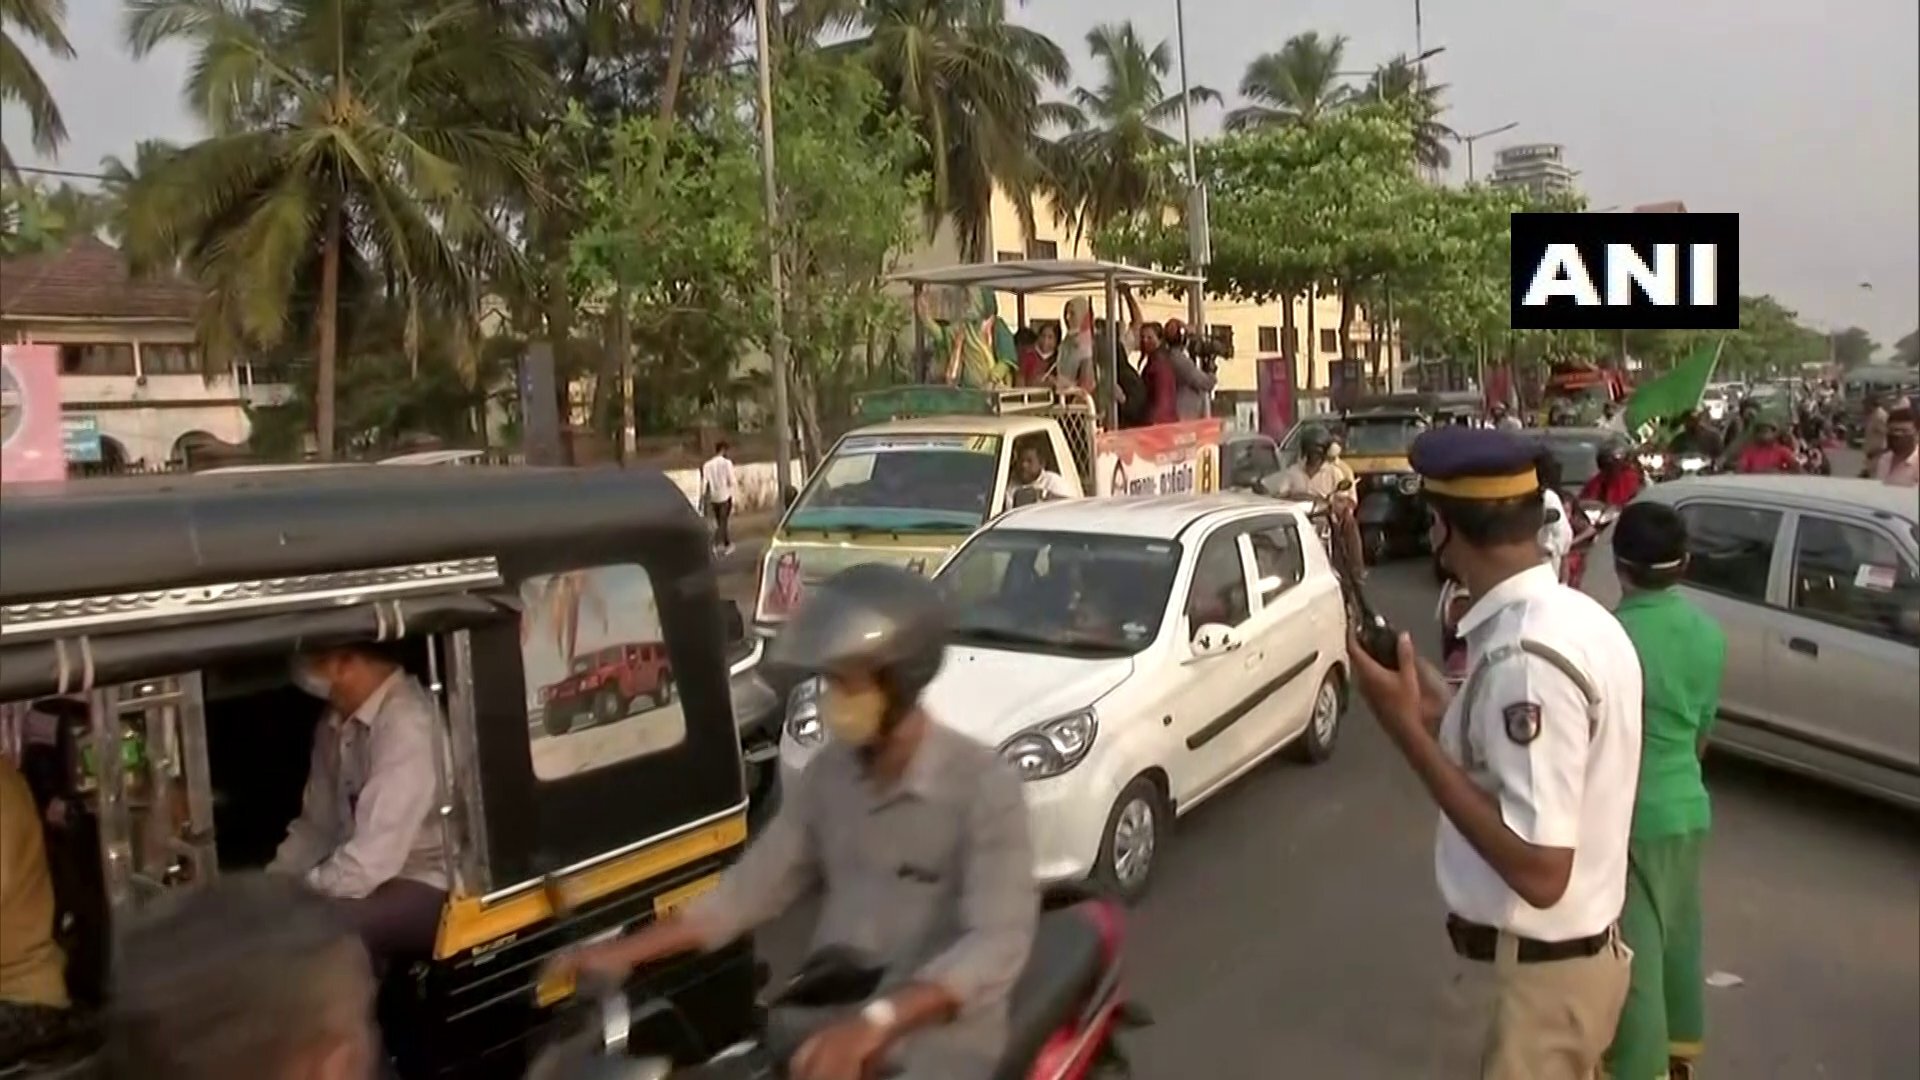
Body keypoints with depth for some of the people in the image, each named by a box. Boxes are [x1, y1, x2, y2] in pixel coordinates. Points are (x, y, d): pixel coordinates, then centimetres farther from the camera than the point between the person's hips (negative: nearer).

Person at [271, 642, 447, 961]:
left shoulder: (407, 724, -24)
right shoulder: (337, 721, 4)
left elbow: (372, 860, -28)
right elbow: (316, 826, 13)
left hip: (428, 891, -8)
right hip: (371, 879, 8)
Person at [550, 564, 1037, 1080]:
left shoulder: (983, 785, -16)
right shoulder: (829, 772, 5)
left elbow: (998, 944, -27)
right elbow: (753, 885, 8)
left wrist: (872, 1024, -40)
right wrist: (626, 950, -1)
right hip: (824, 1027, 6)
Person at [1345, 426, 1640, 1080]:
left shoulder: (1524, 658, -28)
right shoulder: (1580, 619, 2)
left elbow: (1539, 870, -29)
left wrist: (1407, 728, -26)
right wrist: (1449, 716, 6)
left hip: (1529, 977, -9)